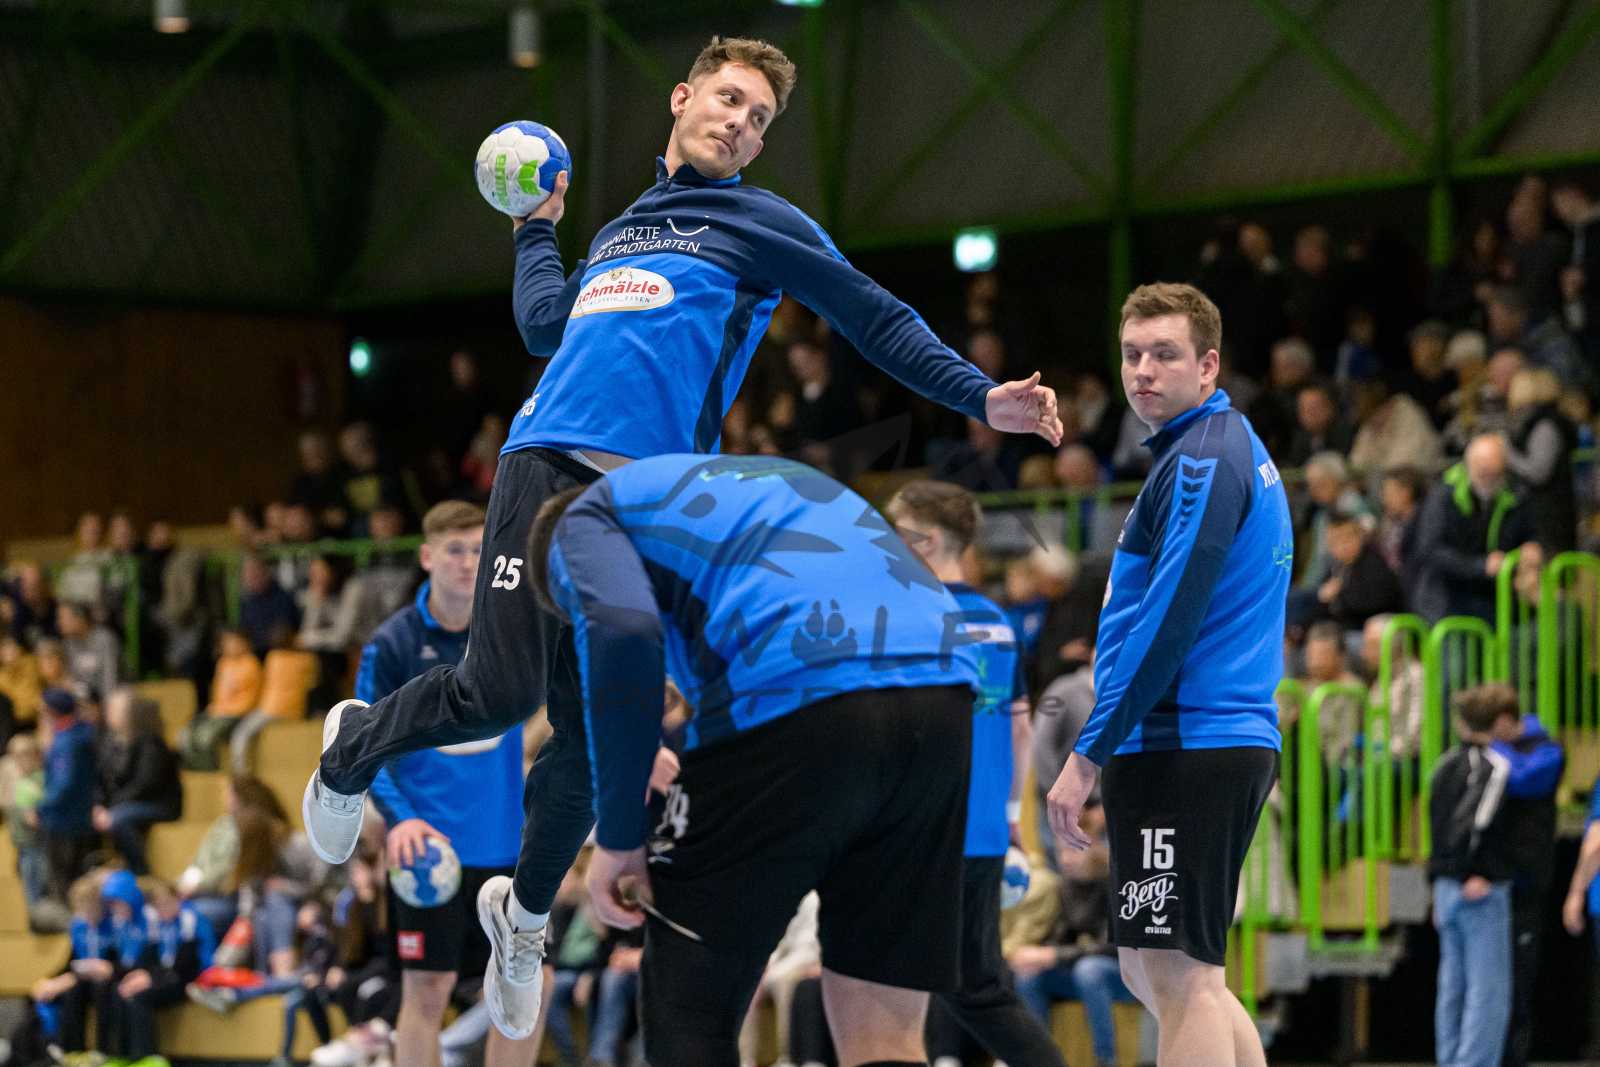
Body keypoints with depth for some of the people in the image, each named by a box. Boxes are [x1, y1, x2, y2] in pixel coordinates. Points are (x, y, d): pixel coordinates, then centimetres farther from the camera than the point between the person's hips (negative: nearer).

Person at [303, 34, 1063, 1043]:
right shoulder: (616, 232, 25)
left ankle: (527, 920, 22)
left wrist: (981, 396, -1)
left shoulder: (765, 223, 12)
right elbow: (545, 325, 35)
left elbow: (878, 320, 9)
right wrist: (539, 227, 43)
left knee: (589, 729, -2)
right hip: (545, 466, 2)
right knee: (499, 692, -13)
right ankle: (352, 747, 17)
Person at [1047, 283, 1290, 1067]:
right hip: (1232, 745, 10)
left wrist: (1089, 754, -17)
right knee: (1154, 974, 15)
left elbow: (1166, 621, -19)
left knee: (1179, 979, -11)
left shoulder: (1203, 458, -12)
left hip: (1185, 751, -10)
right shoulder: (1235, 451, 20)